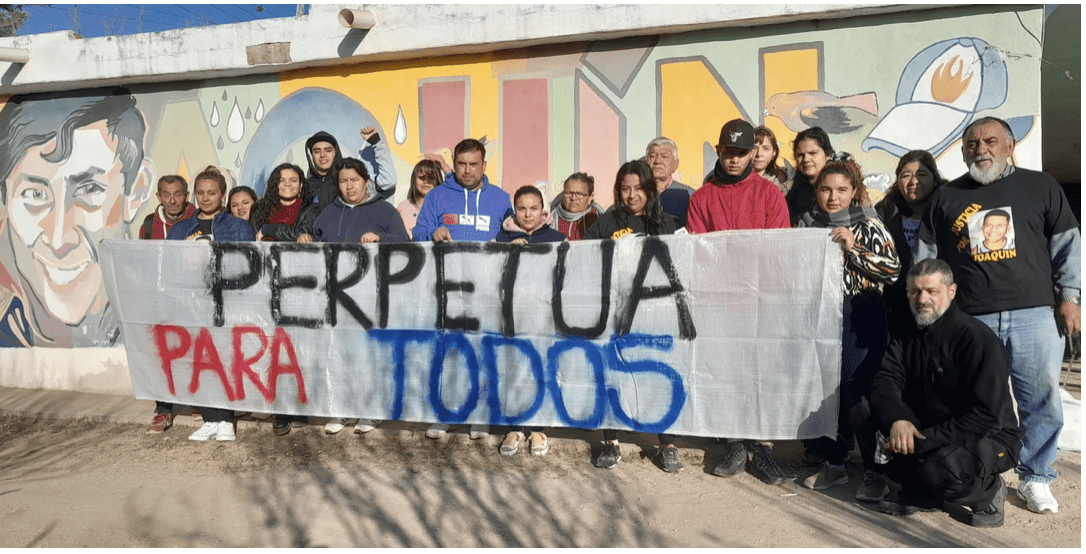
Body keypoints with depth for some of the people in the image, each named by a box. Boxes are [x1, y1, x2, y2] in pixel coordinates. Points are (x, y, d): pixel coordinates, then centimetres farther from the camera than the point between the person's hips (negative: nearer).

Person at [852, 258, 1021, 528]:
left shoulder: (978, 338, -19)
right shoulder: (908, 335, 3)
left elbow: (988, 417, -24)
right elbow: (885, 381, -6)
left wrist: (922, 440, -27)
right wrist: (897, 418, -29)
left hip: (990, 437, -6)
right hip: (927, 427, 7)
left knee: (940, 470, -37)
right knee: (863, 412, -13)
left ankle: (988, 491, 0)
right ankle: (922, 492, -2)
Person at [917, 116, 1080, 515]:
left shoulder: (1040, 187, 9)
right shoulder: (945, 198, 11)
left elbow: (1067, 243, 9)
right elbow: (925, 258, 13)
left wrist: (1069, 296, 2)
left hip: (1035, 316, 0)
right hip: (970, 321, 0)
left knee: (1042, 400, 2)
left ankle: (1035, 479, 19)